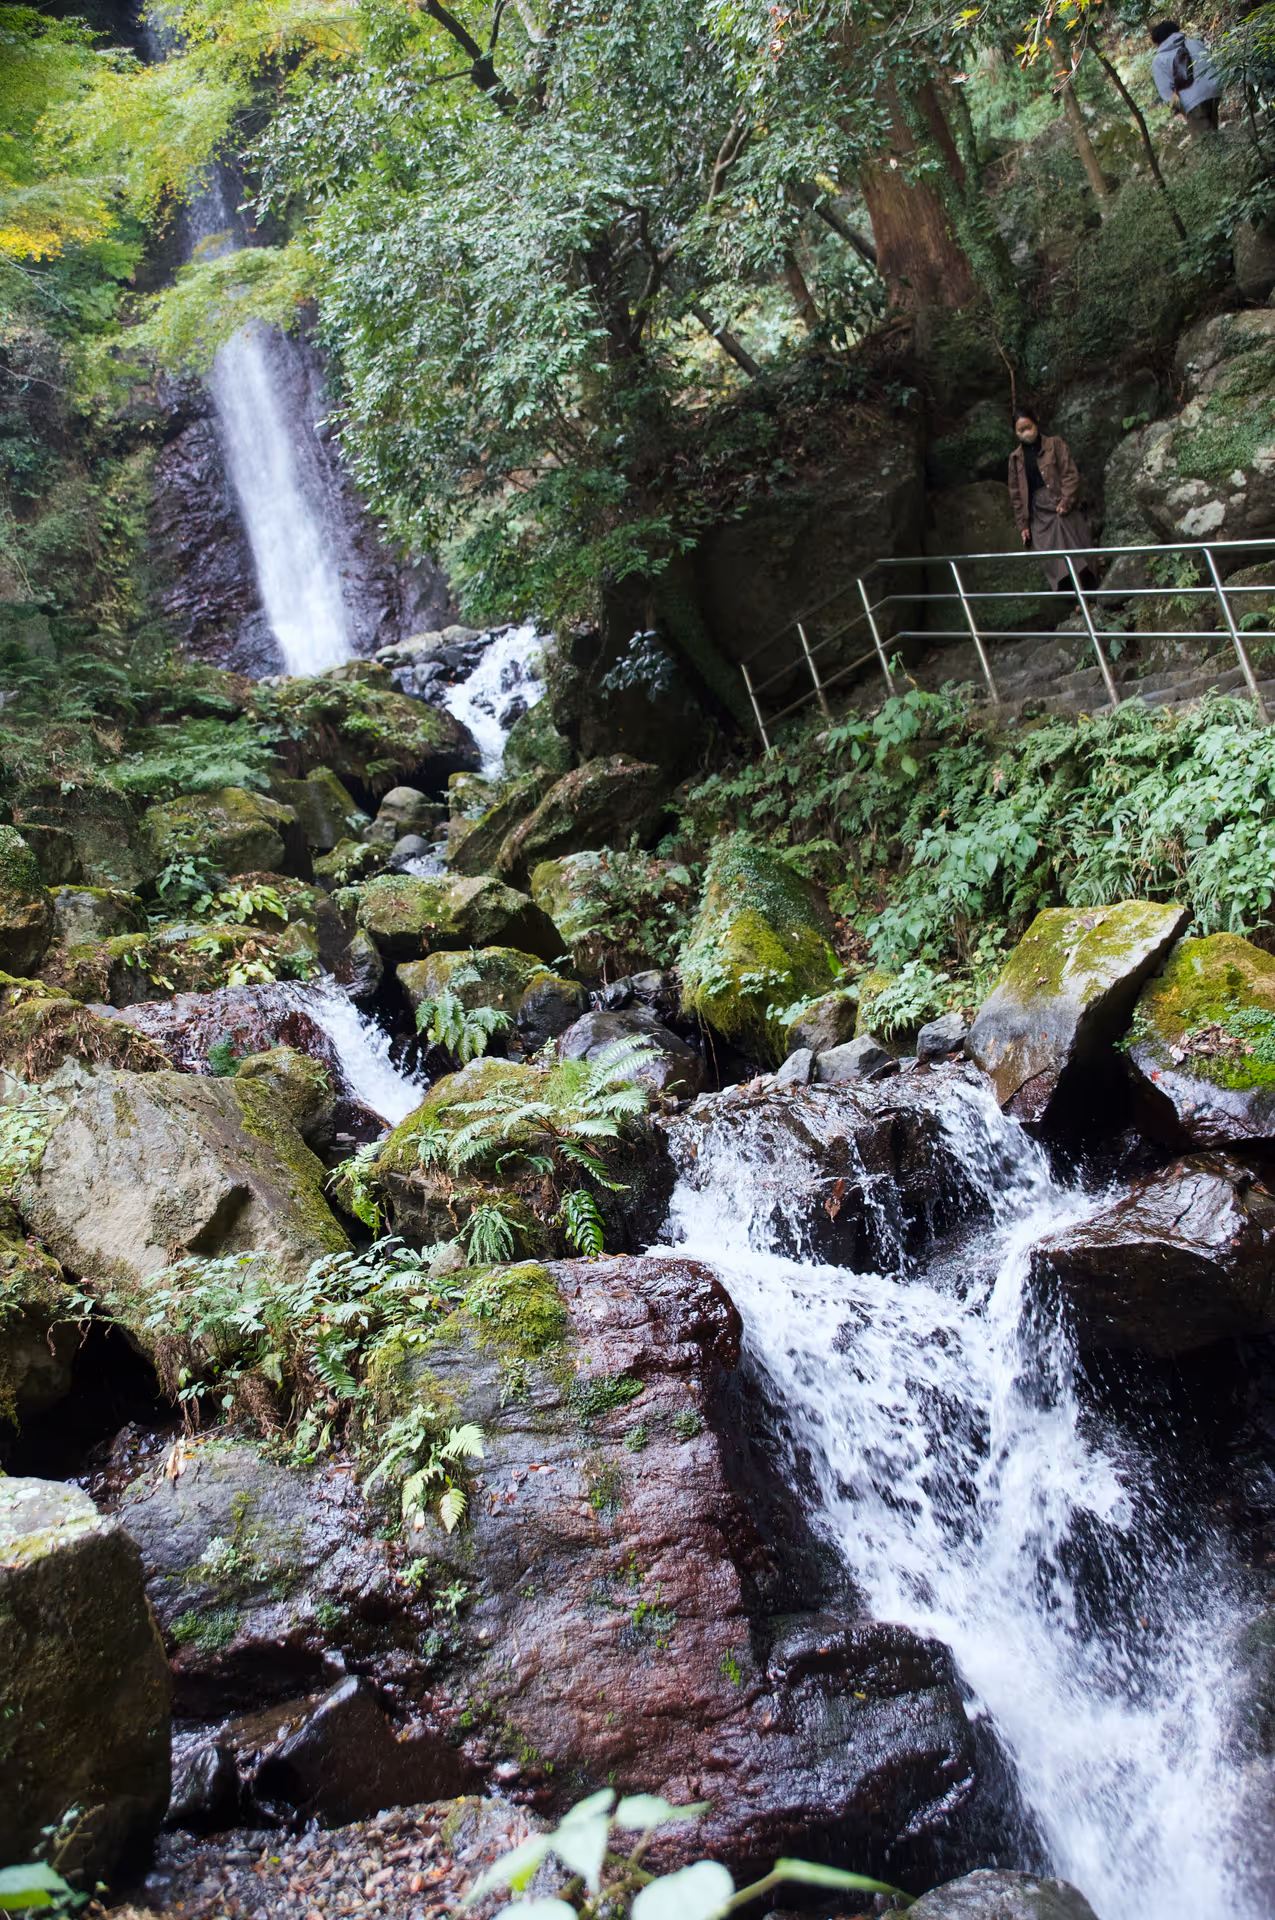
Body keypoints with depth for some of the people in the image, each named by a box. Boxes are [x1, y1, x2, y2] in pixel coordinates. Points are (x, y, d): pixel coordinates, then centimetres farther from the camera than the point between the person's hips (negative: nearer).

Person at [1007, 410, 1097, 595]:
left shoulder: (1055, 445, 5)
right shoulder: (1016, 458, 14)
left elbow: (1071, 474, -2)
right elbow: (1015, 494, 15)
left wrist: (1066, 501, -15)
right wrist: (1022, 524, 10)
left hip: (1060, 506, -3)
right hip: (1038, 513, 3)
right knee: (1051, 559, -10)